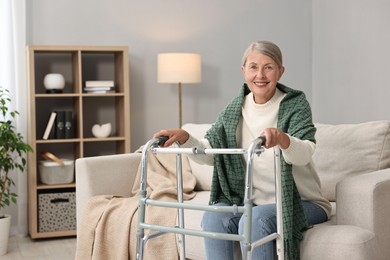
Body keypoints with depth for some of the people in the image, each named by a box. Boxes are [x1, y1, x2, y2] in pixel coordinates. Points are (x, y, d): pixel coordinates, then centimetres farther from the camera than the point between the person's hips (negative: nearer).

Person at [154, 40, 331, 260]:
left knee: (255, 220, -31)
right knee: (213, 217, -22)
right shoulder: (234, 109, 3)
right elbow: (210, 153, 1)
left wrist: (282, 139, -49)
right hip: (254, 201, 4)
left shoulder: (296, 104, -10)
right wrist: (185, 138, -19)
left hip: (301, 202, -4)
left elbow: (305, 153, -27)